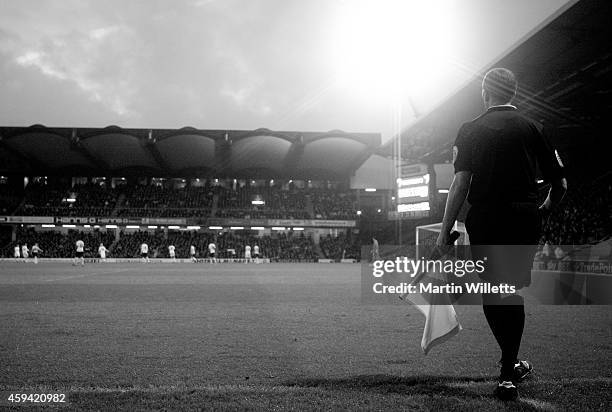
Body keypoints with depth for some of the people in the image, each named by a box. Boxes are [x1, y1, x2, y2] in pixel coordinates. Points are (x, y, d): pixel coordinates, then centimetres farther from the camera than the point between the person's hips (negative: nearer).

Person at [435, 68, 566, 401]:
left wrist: (444, 232, -5)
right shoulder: (532, 128, 5)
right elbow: (559, 185, 5)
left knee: (491, 293, 13)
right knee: (512, 293, 10)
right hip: (524, 221, 1)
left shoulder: (470, 131, 3)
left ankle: (512, 366, 20)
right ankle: (508, 374, 9)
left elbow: (460, 184, -7)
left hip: (484, 221, -1)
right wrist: (542, 211, 25)